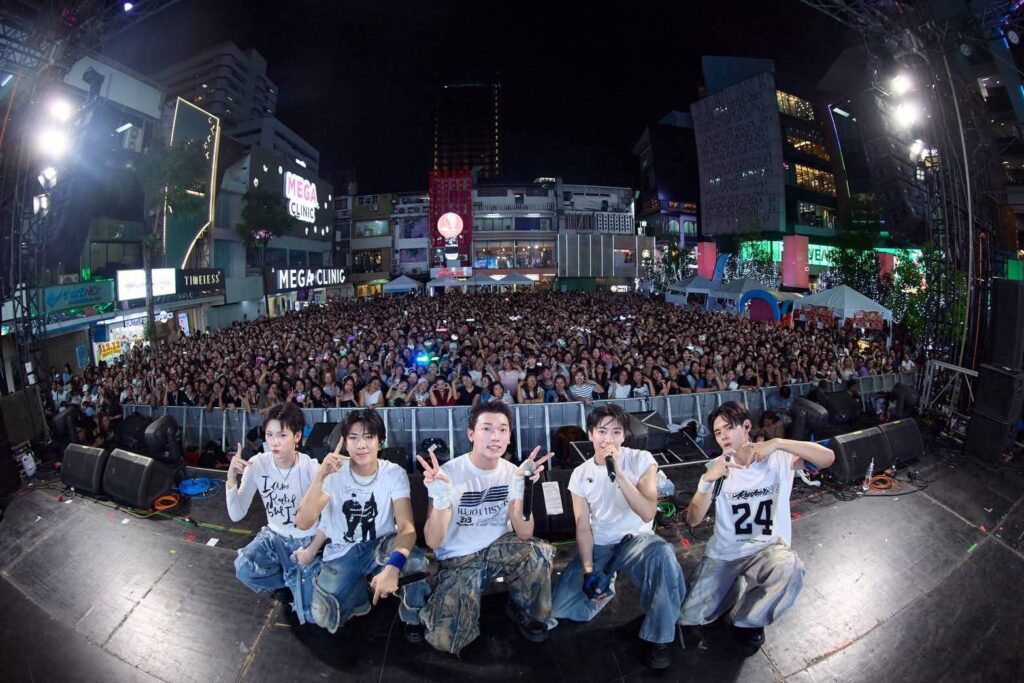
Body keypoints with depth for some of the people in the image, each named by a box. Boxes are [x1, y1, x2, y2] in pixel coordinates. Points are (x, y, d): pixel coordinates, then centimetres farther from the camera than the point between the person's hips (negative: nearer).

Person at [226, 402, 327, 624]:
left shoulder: (310, 467, -23)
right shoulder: (258, 464, -13)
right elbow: (236, 515, -14)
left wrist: (312, 551, -16)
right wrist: (231, 477, -27)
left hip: (308, 539, -3)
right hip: (275, 535, 4)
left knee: (310, 613, -15)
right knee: (244, 568, -27)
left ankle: (302, 578, 19)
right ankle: (293, 579, 4)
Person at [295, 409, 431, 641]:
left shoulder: (394, 473, -14)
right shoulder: (334, 473, -12)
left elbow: (406, 526, -25)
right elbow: (303, 522, -22)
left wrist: (393, 566, -44)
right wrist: (320, 476, -34)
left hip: (381, 546, -1)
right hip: (341, 554, 1)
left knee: (416, 563, -33)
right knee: (326, 618, -22)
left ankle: (413, 618, -1)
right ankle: (361, 591, 12)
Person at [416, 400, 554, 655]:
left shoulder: (512, 472, -6)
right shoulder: (450, 472, -16)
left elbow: (524, 534, -14)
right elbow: (433, 542, -20)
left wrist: (522, 488, -29)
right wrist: (441, 498, -38)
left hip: (499, 549, 3)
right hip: (457, 559, -3)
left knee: (540, 552, -29)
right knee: (445, 640, -24)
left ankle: (527, 613, 2)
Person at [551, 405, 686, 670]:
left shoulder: (641, 460, -12)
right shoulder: (580, 475, -3)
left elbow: (648, 514, -23)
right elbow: (583, 527, -2)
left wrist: (618, 473, -31)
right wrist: (588, 571, -13)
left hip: (636, 539, -2)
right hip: (599, 546, 3)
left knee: (663, 554, -40)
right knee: (560, 608, -14)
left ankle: (659, 638, -16)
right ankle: (607, 584, 18)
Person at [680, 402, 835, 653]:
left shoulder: (778, 458, -6)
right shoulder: (717, 467, -3)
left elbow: (828, 457, -22)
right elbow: (693, 520, -10)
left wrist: (777, 442, -33)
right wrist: (707, 480, -27)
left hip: (767, 548, -1)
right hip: (723, 552, 2)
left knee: (789, 569, -37)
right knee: (689, 617, -10)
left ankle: (748, 622, -6)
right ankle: (734, 588, 22)